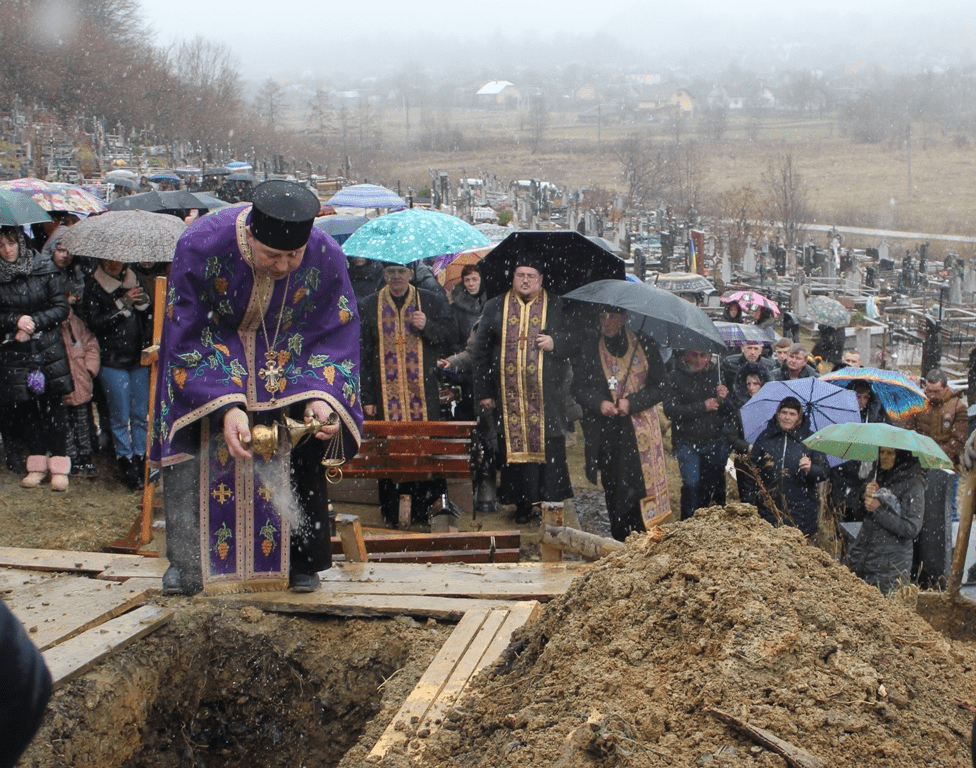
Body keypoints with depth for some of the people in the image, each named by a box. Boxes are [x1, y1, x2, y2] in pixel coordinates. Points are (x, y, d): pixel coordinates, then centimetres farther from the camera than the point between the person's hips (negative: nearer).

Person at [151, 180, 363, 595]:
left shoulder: (327, 258, -28)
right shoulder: (200, 246, -32)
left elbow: (333, 339, -17)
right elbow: (188, 342, -25)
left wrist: (320, 397, -36)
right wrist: (227, 405, -37)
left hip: (288, 351, 1)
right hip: (212, 344, -1)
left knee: (303, 443, -11)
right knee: (198, 437, -12)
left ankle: (301, 561, 2)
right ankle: (188, 561, 1)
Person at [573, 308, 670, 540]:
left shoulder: (646, 346, 2)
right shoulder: (591, 352, 9)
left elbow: (660, 386, 1)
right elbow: (579, 387, 8)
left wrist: (632, 402, -12)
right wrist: (599, 403, -11)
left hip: (640, 430, -2)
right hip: (607, 432, 2)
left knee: (636, 485, -11)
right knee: (612, 486, 3)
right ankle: (619, 544, 12)